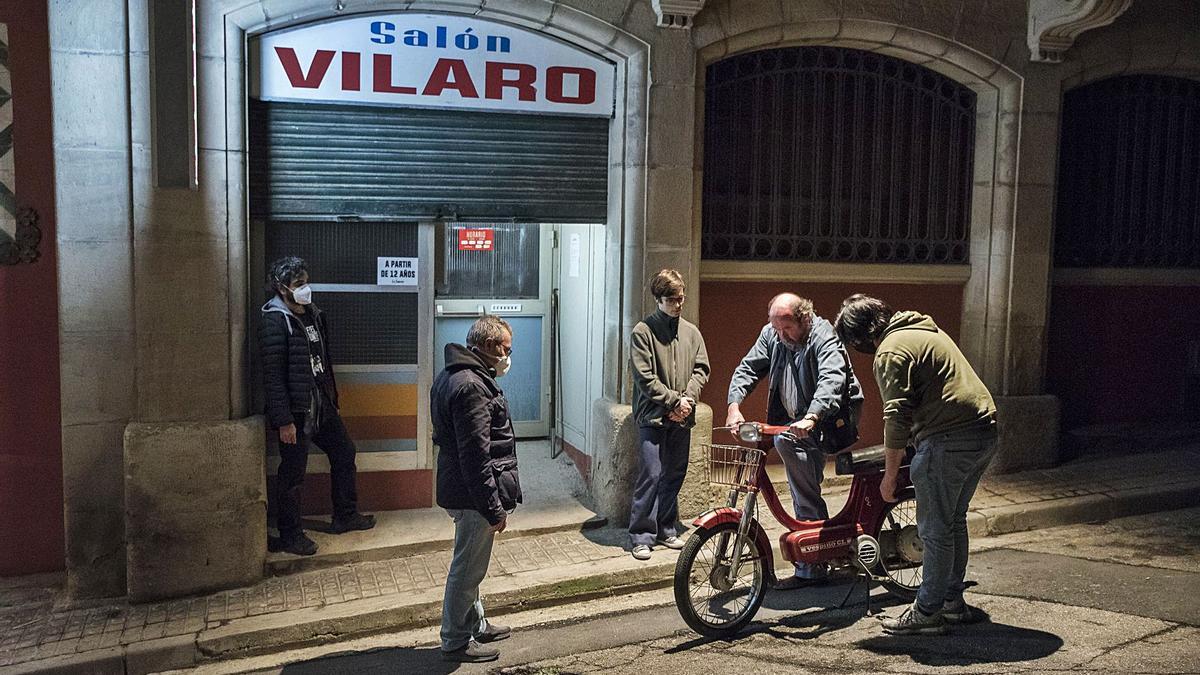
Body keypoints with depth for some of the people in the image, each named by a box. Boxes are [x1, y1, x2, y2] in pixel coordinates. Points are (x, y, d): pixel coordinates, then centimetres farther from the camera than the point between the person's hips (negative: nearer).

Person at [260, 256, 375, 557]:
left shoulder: (312, 314, 10)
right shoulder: (274, 321, -16)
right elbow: (273, 375, -19)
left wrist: (332, 397, 19)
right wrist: (283, 420, -21)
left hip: (322, 404, 9)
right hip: (296, 410, -9)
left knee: (344, 452, 18)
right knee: (292, 473, 3)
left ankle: (345, 516, 33)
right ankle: (290, 536, 18)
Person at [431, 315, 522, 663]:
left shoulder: (453, 375, 10)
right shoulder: (470, 387, -23)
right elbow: (475, 455, -25)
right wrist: (494, 508, -20)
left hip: (459, 488, 11)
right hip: (474, 494, -11)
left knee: (470, 564, 22)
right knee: (468, 569, 4)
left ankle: (475, 625, 38)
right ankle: (455, 642, 18)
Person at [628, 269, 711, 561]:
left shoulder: (691, 331, 11)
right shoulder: (643, 331, -4)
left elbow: (701, 369, 9)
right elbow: (644, 376, -9)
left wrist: (688, 399, -7)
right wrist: (674, 400, -11)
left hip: (682, 417, 5)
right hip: (653, 416, -5)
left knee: (675, 475, 10)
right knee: (650, 475, -7)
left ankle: (666, 530, 22)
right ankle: (642, 536, 2)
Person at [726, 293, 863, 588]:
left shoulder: (824, 337, -20)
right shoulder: (771, 334, 1)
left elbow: (832, 379, -36)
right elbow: (748, 368, -1)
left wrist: (810, 418, -52)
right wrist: (734, 406, -20)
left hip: (832, 419, -8)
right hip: (797, 422, 8)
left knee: (785, 440, -31)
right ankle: (811, 568, 18)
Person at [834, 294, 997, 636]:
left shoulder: (891, 351, -11)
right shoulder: (926, 329, 20)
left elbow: (897, 417, -16)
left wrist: (889, 474, -9)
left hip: (949, 441, -10)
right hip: (985, 431, 10)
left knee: (935, 529, 0)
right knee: (954, 521, 20)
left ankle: (927, 612, 9)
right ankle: (953, 601, 30)